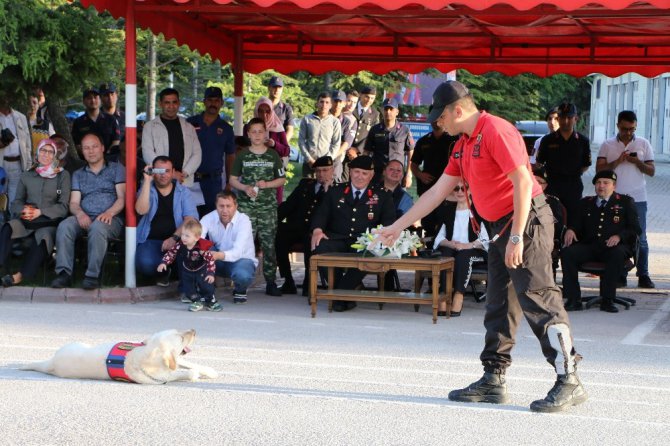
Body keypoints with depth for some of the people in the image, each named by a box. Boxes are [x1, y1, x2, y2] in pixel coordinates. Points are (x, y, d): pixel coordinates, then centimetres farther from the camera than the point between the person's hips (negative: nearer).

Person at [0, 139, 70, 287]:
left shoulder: (62, 176, 12)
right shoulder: (26, 176, 19)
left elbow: (63, 207, 4)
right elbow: (15, 203, 15)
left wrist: (40, 212, -10)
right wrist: (24, 209, -10)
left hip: (49, 221, -2)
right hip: (25, 220, 2)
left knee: (44, 236, -38)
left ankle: (21, 275, -41)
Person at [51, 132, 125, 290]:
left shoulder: (116, 169, 13)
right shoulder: (78, 175, 23)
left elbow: (122, 198, 2)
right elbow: (74, 203, 12)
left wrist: (109, 212, -19)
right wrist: (80, 213, -13)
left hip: (110, 218, -3)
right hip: (85, 218, 3)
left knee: (97, 227, -39)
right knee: (64, 226, -29)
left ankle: (93, 275, -36)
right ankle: (64, 273, -32)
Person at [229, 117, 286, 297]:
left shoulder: (273, 156, 8)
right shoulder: (242, 156, 7)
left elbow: (282, 179, 10)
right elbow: (233, 179, 9)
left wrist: (267, 184, -7)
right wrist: (245, 188, -9)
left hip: (268, 206, 1)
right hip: (246, 206, -1)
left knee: (269, 243, -1)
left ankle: (270, 282, 4)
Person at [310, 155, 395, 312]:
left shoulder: (382, 196, 17)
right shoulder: (335, 192, 22)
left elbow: (389, 221, 8)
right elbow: (321, 214, 13)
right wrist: (317, 230, -10)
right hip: (337, 239, 2)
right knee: (320, 247, -34)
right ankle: (345, 294, -19)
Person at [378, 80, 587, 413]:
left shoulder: (495, 131, -14)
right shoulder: (463, 145, 16)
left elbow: (523, 182, -21)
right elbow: (437, 192, 21)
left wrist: (517, 236, -24)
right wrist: (397, 227, 22)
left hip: (527, 221, -10)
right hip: (501, 226, 10)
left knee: (538, 301, -13)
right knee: (498, 305, 12)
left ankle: (568, 381, -13)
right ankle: (493, 380, 18)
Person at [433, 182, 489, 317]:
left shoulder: (477, 210, 4)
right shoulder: (448, 209, 16)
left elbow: (485, 239, -6)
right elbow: (440, 237, 9)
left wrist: (468, 245, -20)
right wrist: (450, 243, -12)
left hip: (473, 251, -3)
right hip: (451, 248, 3)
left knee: (463, 255, -35)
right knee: (445, 254, -31)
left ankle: (458, 296, -43)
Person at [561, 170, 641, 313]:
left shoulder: (625, 202, 15)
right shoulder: (585, 203, 25)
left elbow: (635, 229, 7)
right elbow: (575, 223, 20)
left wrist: (619, 236, -14)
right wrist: (570, 230, -6)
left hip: (613, 247, -3)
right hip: (589, 246, 3)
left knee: (618, 254, -38)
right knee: (567, 252, -26)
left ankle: (607, 300, -31)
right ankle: (574, 300, -25)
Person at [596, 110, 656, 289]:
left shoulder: (644, 144, 7)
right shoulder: (608, 145, 6)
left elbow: (651, 171, 6)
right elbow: (599, 169, -1)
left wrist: (638, 162, -12)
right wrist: (618, 161, -14)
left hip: (637, 199, 0)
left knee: (640, 238, 0)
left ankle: (643, 276, 4)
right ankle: (619, 275, 7)